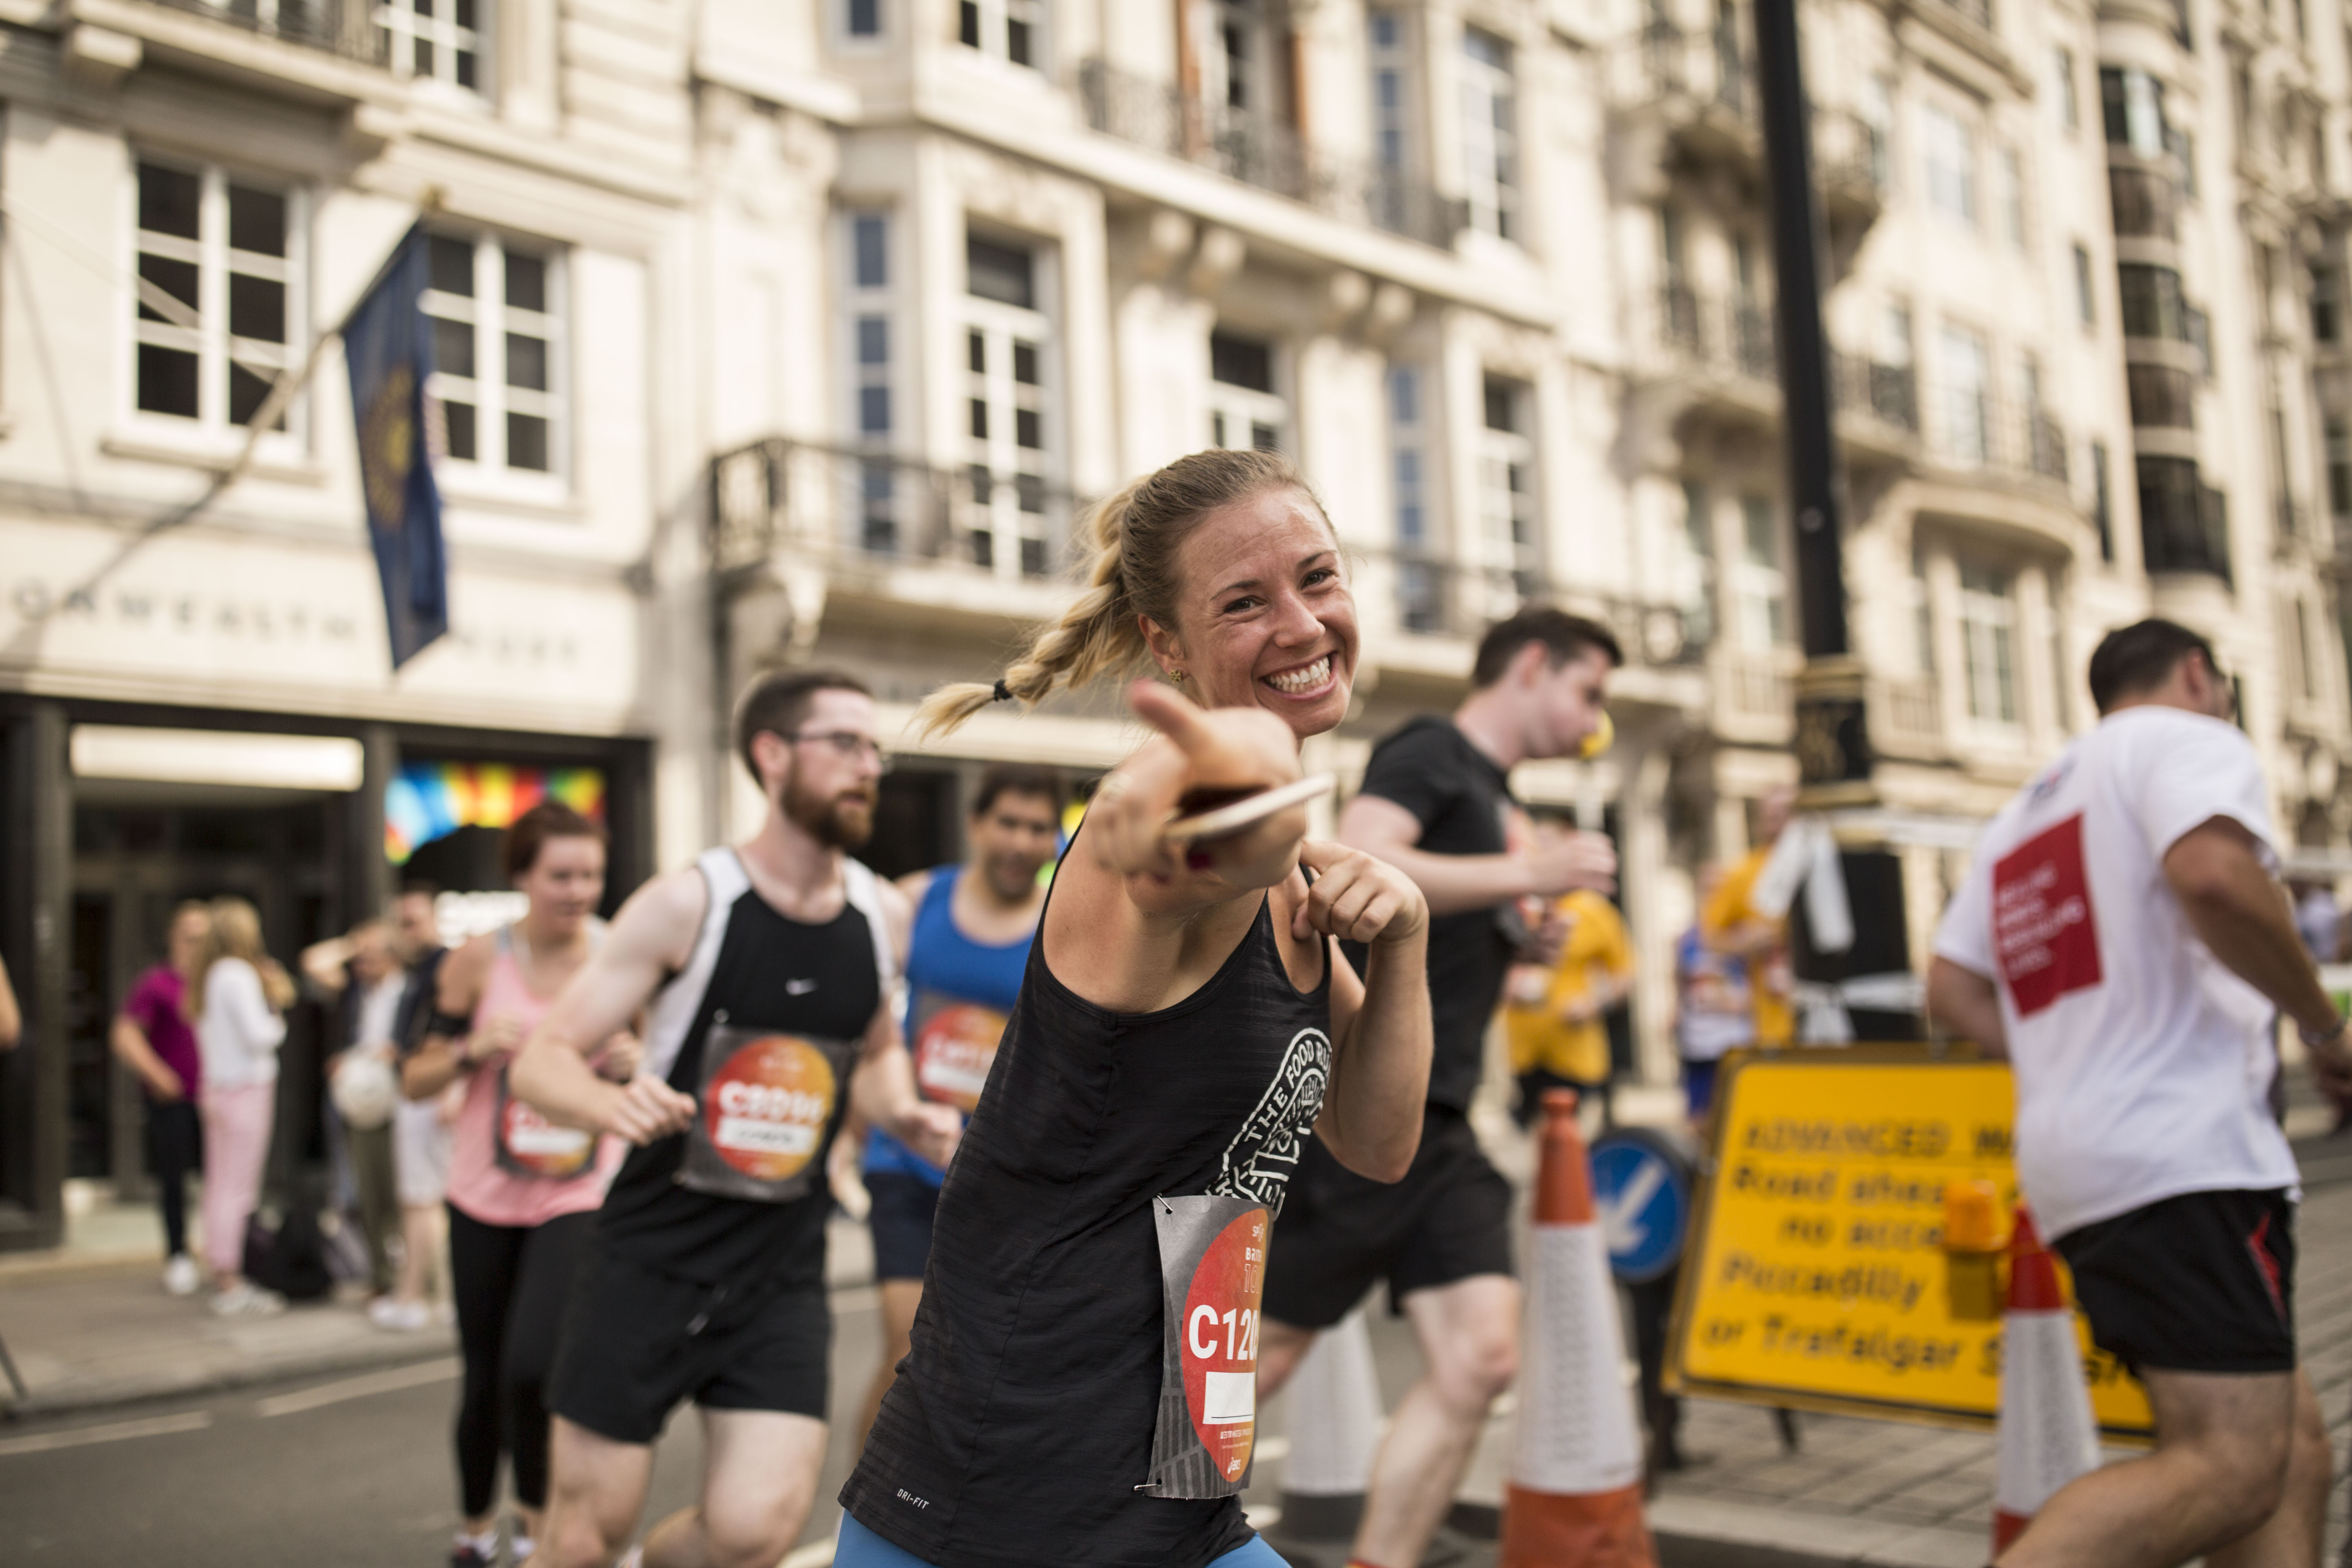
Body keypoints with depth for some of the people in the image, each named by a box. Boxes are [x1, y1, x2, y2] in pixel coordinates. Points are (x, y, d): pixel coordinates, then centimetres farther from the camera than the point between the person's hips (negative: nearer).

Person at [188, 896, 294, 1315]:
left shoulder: (208, 976, 12)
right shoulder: (239, 974, -14)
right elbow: (259, 1036, -18)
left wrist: (272, 998, 9)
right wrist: (278, 1019, 3)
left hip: (217, 1087, 9)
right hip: (246, 1088, -9)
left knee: (220, 1185, 12)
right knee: (238, 1189, -5)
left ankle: (222, 1277, 18)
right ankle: (232, 1286, -2)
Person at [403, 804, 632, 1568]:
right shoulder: (480, 959, -7)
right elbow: (416, 1082, -1)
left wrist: (631, 1064, -13)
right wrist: (471, 1050, -21)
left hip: (579, 1195, -1)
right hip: (486, 1196, 1)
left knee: (533, 1368, -16)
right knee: (484, 1378, 12)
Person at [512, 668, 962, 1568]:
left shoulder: (883, 916, 1)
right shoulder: (688, 904, -12)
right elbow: (543, 1060, -11)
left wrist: (903, 1115, -2)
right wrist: (609, 1104, -32)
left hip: (782, 1268, 3)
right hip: (653, 1255, -3)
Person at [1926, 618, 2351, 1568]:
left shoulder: (2029, 809, 26)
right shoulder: (2186, 739, 2)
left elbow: (1950, 991, 20)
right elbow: (2214, 875, -20)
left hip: (2074, 1161, 9)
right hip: (2180, 1153, -9)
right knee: (2228, 1469, -15)